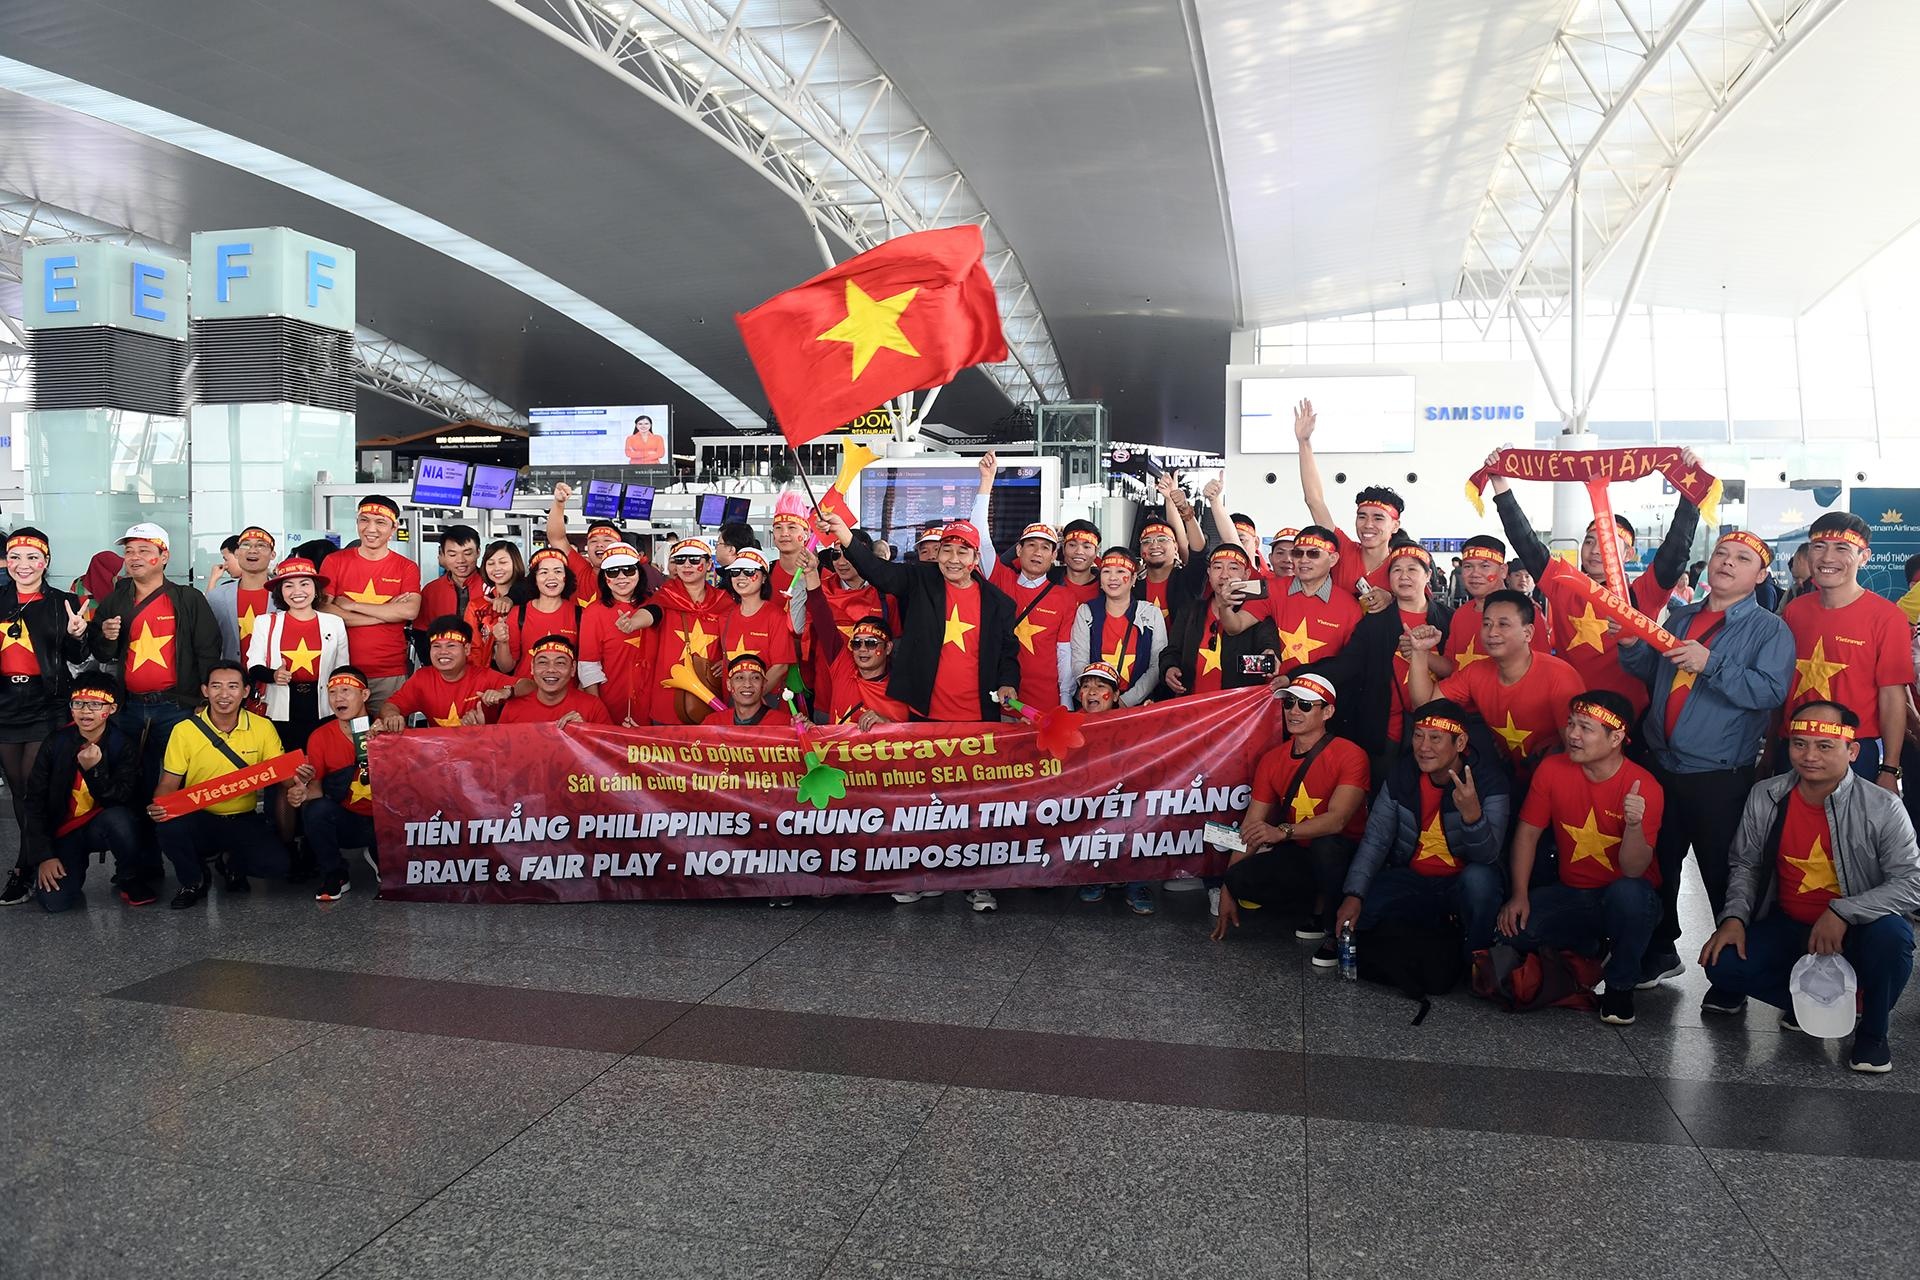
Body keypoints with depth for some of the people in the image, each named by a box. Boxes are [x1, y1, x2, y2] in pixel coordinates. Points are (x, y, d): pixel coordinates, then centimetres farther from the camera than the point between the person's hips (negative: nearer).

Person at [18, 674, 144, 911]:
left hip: (103, 828, -1)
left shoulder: (124, 745, -9)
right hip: (63, 832, 1)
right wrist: (44, 855, -9)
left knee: (117, 817, -37)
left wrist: (94, 770, -33)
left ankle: (131, 880, -10)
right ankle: (74, 871, 15)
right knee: (55, 900, -22)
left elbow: (121, 800, -17)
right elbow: (35, 801, -3)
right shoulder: (55, 743, -6)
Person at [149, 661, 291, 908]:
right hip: (199, 819, 0)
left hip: (244, 821, 1)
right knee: (170, 828, -34)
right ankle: (193, 882, 2)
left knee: (277, 862, -24)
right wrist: (158, 806, -24)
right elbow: (170, 782, -2)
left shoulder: (262, 728, -4)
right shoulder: (184, 730, -6)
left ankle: (232, 863, 16)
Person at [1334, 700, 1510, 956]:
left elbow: (1488, 855, -27)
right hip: (1412, 878, 4)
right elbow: (1375, 839, -7)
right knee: (1350, 914, -18)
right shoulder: (1400, 774, -6)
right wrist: (1353, 895, -20)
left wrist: (1472, 814, -48)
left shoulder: (1488, 779, -18)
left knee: (1479, 878, -37)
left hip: (1461, 882, -4)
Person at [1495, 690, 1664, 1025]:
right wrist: (1519, 895, -11)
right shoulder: (1552, 770, -9)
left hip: (1624, 894, -3)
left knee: (1628, 894, -39)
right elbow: (1528, 832, -1)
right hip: (1570, 893, 3)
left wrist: (1634, 824, -42)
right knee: (1509, 930, -23)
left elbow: (1633, 870, -22)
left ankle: (1620, 985, -10)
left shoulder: (1645, 788, -19)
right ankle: (1593, 947, 9)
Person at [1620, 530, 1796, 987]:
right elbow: (1654, 675, 18)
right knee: (1658, 865, 14)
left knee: (1723, 876, 4)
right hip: (1661, 765, 5)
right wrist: (1632, 646, 0)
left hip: (1721, 777, -5)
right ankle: (1659, 954, 30)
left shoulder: (1770, 630, -4)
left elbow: (1770, 692, -18)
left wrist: (1711, 664, -26)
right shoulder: (1680, 619, 12)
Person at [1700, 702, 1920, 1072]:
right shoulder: (1764, 797, -7)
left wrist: (1841, 913, -28)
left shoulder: (1882, 809, -16)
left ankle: (1872, 1032, -6)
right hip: (1787, 926, 2)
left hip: (1854, 931, -2)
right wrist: (1735, 917, -11)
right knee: (1724, 965, -22)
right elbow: (1744, 864, 4)